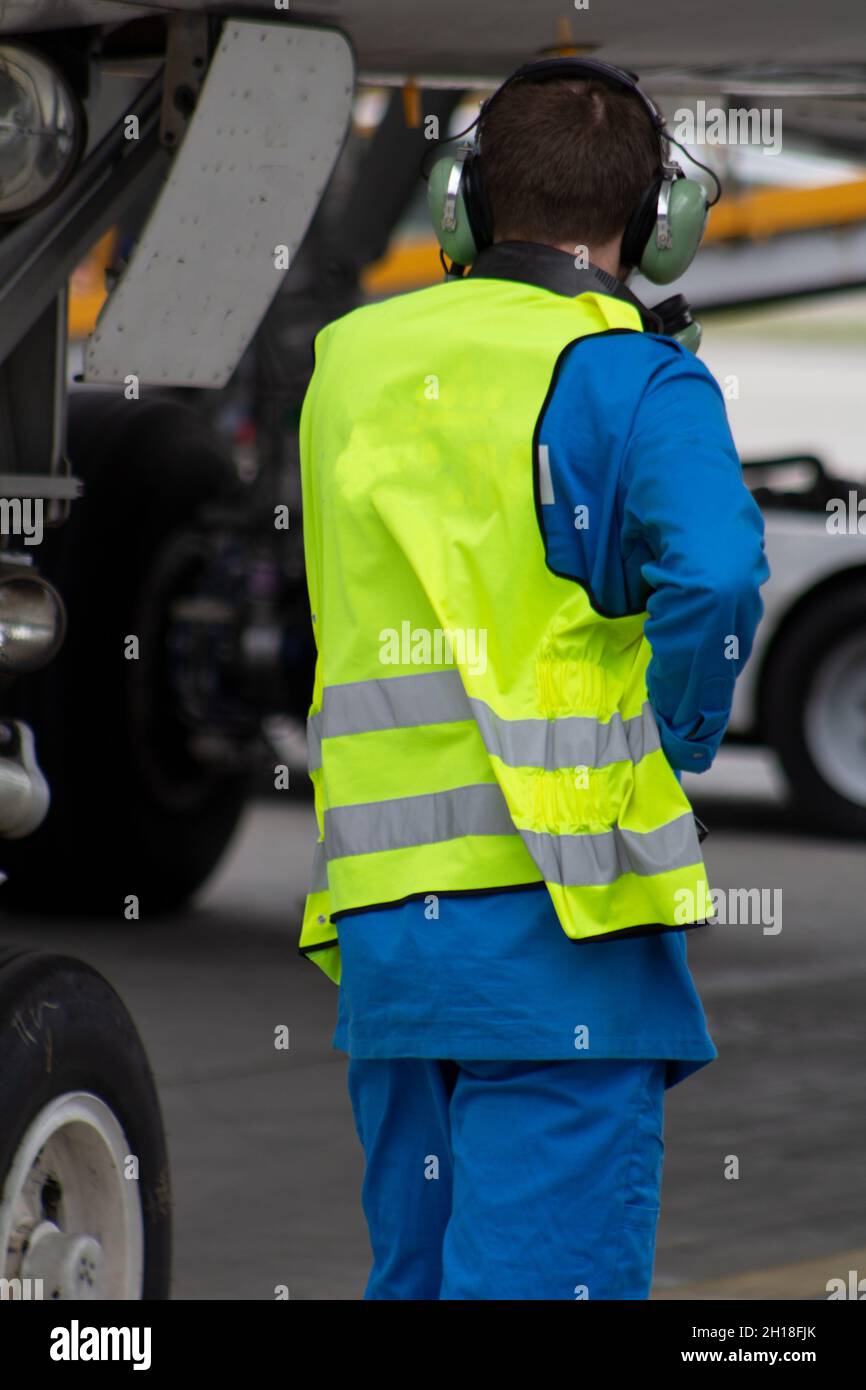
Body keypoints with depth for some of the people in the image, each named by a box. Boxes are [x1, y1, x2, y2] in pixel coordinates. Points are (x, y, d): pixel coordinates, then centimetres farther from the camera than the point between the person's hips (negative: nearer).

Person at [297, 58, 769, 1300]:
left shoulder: (352, 365, 15)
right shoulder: (631, 378, -5)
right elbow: (713, 574, -22)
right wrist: (680, 748, -6)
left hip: (380, 918, 6)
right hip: (556, 910, -6)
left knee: (417, 1269, 15)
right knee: (547, 1277, -7)